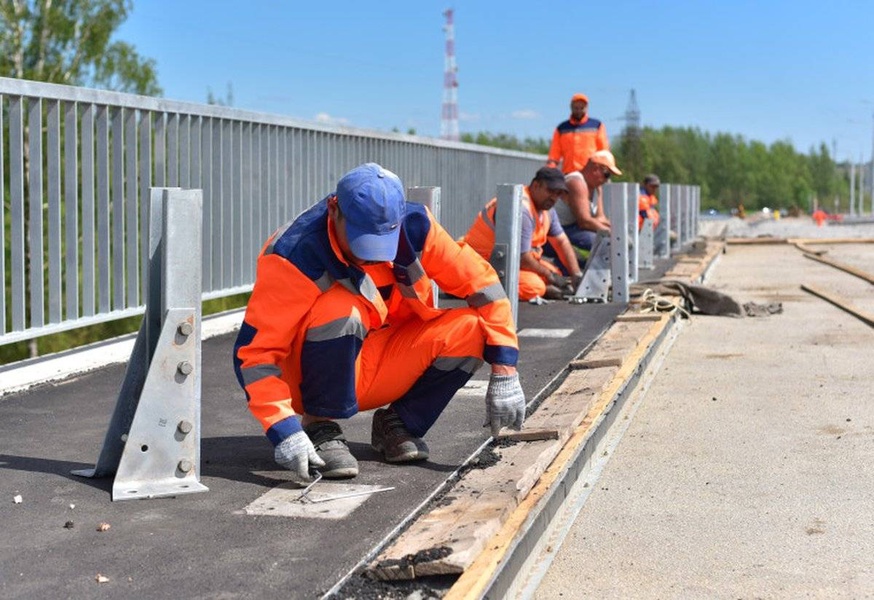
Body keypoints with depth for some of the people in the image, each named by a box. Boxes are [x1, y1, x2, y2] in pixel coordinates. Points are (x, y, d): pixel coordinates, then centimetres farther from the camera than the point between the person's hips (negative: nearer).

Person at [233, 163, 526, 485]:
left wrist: (504, 373, -14)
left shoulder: (414, 226, -16)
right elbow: (252, 352, -28)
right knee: (340, 310, -35)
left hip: (379, 368, 5)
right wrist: (285, 431, -38)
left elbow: (481, 283, -8)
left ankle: (397, 422, 3)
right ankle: (320, 426, -13)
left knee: (469, 330, -18)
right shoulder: (295, 254, -28)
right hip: (315, 380, -4)